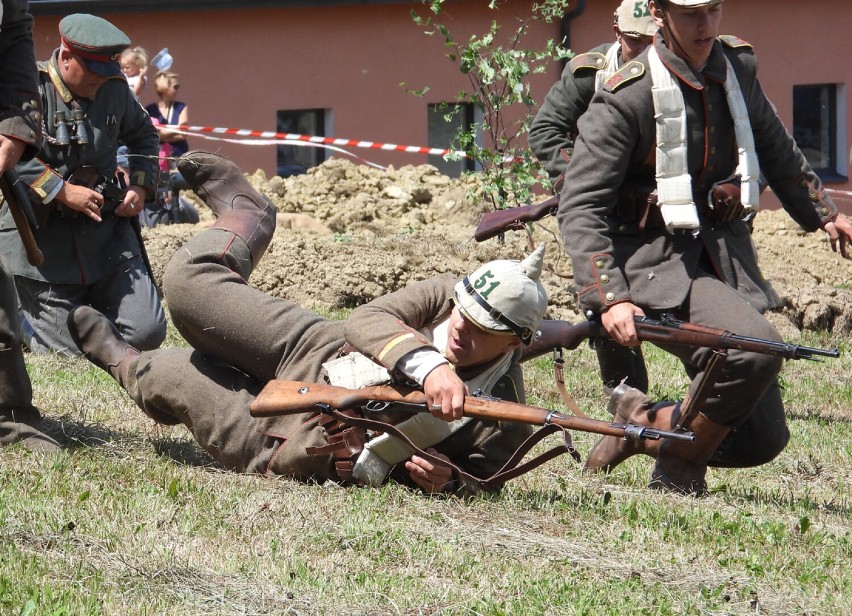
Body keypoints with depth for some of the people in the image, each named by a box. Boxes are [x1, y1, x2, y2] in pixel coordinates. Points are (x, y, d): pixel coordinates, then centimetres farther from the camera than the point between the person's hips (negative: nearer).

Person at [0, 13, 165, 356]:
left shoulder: (114, 89, 5)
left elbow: (143, 135, 24)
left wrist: (141, 185, 8)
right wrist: (62, 191, -24)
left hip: (104, 230, 5)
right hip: (41, 235, -5)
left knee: (147, 334, -3)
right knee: (73, 351, -4)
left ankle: (91, 304, 28)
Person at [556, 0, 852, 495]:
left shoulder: (738, 67, 4)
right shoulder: (627, 99, -15)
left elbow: (777, 150, 24)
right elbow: (579, 208, -16)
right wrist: (609, 299, -27)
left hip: (728, 258, 6)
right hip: (656, 262, -6)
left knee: (763, 437, 1)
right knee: (755, 346, -33)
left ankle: (644, 421, 24)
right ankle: (679, 469, -11)